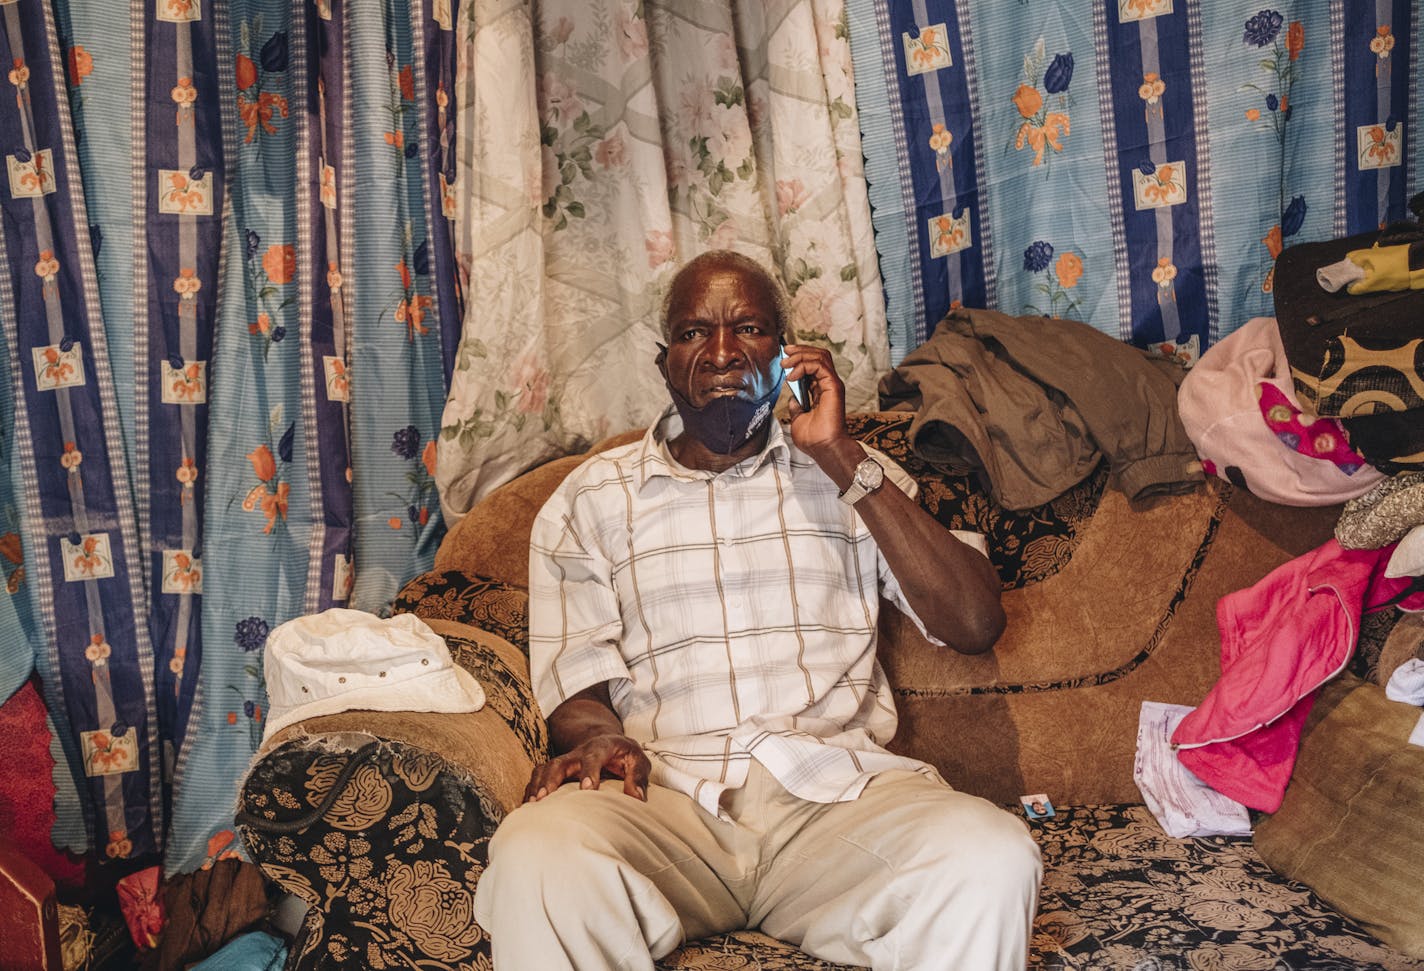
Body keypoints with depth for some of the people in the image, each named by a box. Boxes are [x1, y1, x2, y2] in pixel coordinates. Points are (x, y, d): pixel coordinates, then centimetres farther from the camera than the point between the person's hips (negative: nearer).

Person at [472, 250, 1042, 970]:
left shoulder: (854, 477, 17)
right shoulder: (592, 497, 16)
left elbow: (975, 626, 3)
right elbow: (574, 678, 9)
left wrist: (840, 458, -1)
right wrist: (599, 738, -17)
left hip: (837, 787, 1)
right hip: (661, 793, -1)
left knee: (992, 858, -30)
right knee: (539, 862, -34)